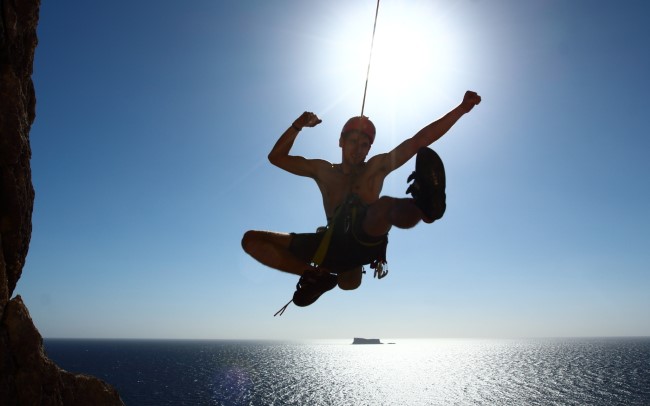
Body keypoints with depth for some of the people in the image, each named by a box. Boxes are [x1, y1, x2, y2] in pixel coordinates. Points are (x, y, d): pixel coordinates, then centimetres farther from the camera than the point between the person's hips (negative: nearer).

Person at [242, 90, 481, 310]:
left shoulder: (377, 167, 13)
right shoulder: (323, 171, 18)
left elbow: (420, 140, 6)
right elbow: (276, 157, 20)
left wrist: (462, 109, 0)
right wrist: (297, 126, 8)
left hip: (366, 239, -3)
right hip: (334, 244, 4)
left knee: (385, 205, -36)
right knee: (251, 239, -3)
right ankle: (317, 276, -8)